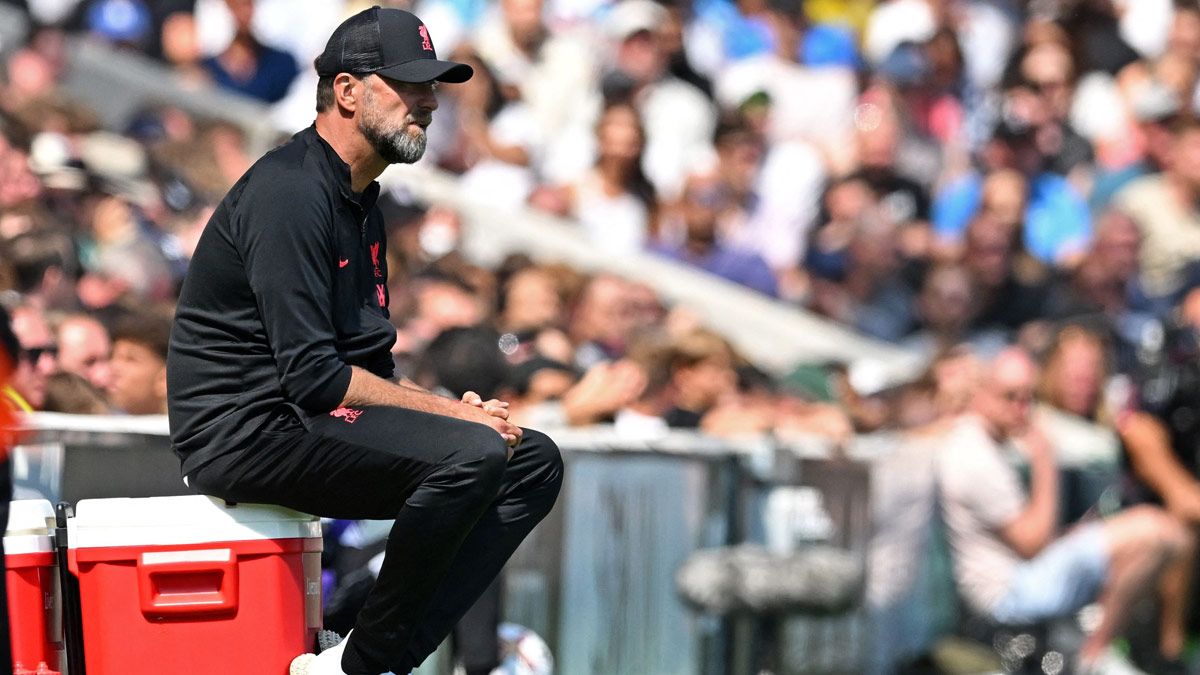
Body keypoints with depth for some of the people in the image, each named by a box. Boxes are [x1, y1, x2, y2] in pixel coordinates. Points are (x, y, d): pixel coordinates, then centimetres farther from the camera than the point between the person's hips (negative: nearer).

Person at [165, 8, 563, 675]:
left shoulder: (361, 201, 18)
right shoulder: (290, 193, -15)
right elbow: (312, 375, -22)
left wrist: (453, 408, 0)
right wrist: (451, 413, -16)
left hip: (318, 420, 10)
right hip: (247, 428, -10)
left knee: (535, 461, 1)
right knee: (471, 454, -28)